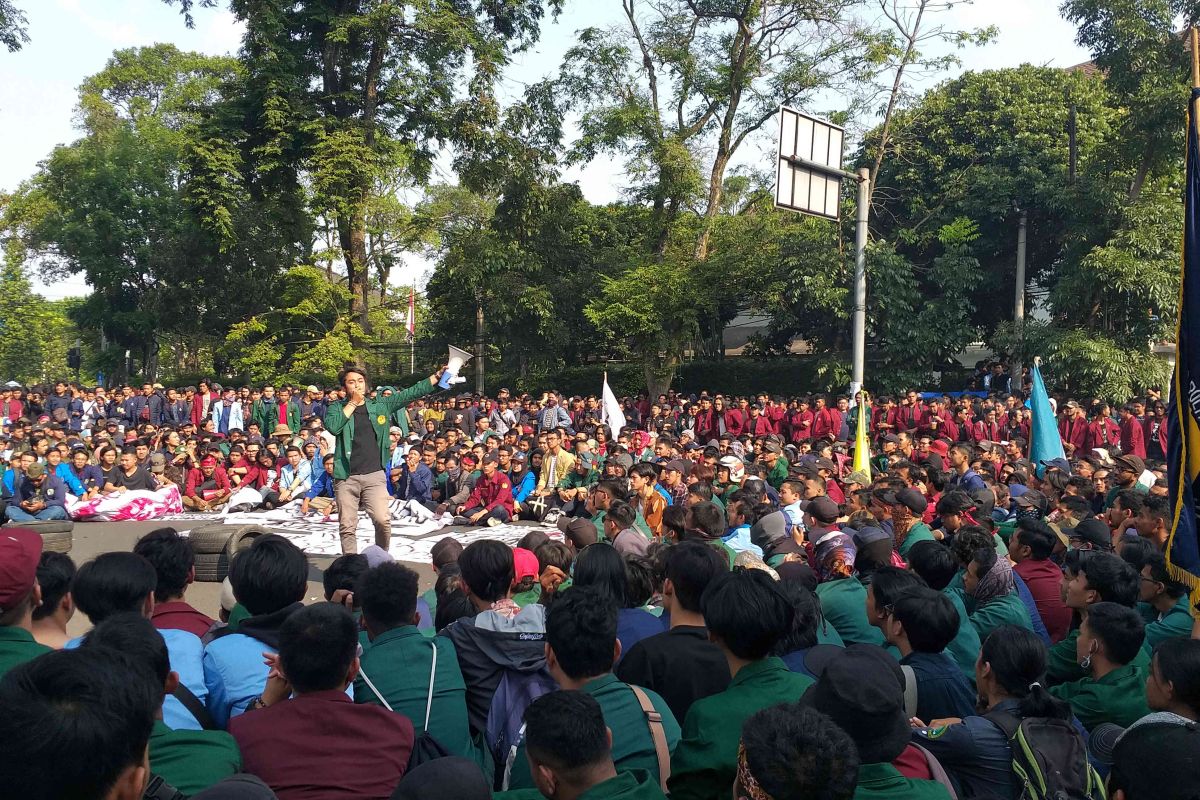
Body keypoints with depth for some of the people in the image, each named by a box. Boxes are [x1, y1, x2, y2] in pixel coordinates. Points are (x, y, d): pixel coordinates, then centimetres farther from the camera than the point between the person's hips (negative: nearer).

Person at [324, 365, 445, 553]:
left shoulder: (381, 404, 10)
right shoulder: (336, 407, 7)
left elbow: (411, 393, 7)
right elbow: (332, 427, -13)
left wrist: (436, 377, 1)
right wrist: (353, 403, -8)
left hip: (375, 475, 0)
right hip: (346, 477, 0)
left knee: (382, 520, -13)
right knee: (347, 526, 3)